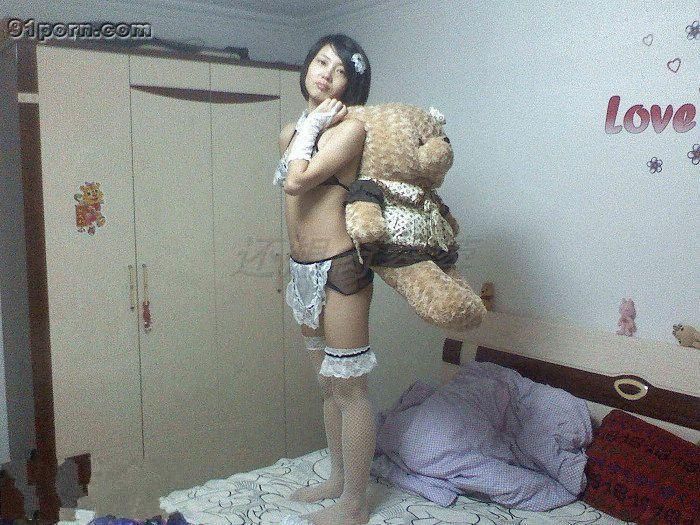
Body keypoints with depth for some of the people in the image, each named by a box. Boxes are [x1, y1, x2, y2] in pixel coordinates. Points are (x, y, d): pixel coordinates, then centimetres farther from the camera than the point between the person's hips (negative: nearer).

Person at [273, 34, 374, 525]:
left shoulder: (349, 128, -10)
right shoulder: (291, 132, 13)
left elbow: (297, 180, -20)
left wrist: (312, 124, -8)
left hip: (338, 269, -8)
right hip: (303, 270, 8)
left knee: (349, 389, 2)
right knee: (328, 383, 19)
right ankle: (338, 477, 36)